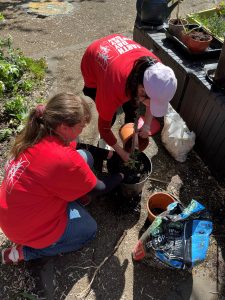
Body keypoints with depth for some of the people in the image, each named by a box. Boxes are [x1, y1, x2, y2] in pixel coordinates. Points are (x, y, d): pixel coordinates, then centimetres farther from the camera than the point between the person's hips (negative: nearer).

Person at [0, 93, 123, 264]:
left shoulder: (39, 134, -11)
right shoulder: (64, 160, -35)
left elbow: (76, 148, 8)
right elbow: (97, 189, -15)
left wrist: (108, 154, 6)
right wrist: (122, 175, 2)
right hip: (28, 227, -7)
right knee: (89, 230, 15)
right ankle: (25, 251, 12)